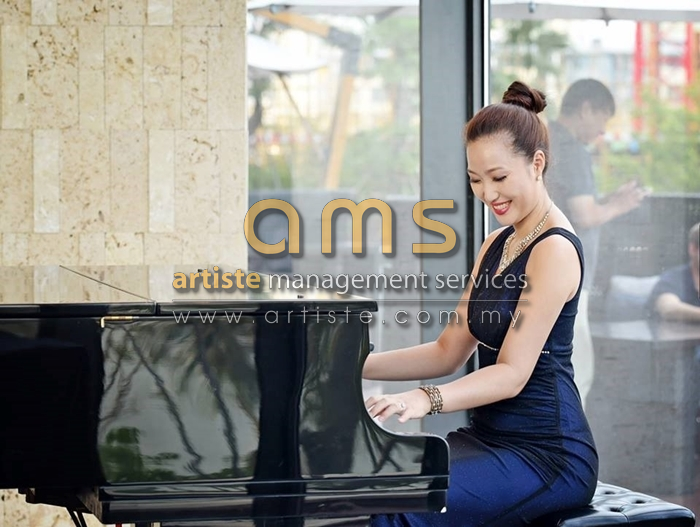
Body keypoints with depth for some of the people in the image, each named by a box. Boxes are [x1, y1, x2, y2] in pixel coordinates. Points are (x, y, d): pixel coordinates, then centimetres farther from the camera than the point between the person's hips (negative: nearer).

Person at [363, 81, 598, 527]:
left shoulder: (555, 249, -13)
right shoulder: (497, 244, 15)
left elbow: (512, 373, -21)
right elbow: (450, 352, 15)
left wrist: (425, 400, -35)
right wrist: (357, 365, 4)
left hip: (547, 452, -8)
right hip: (489, 436, 8)